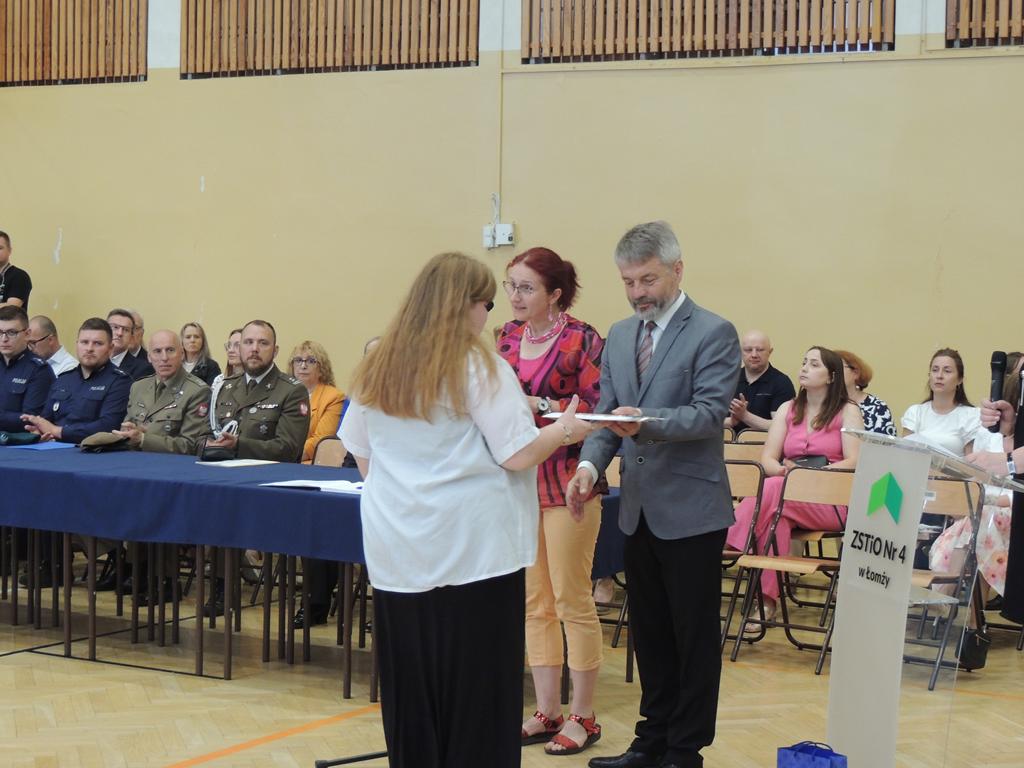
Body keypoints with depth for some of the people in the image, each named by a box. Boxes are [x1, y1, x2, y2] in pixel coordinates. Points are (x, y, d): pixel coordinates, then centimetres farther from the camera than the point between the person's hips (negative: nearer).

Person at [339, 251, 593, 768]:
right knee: (477, 682, 3)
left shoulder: (378, 368, 7)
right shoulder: (479, 367, -10)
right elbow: (519, 455, -11)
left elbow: (361, 455, 14)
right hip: (473, 547, -5)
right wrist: (564, 430, 5)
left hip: (398, 550, 5)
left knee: (410, 681, 10)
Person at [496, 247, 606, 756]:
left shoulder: (581, 340, -9)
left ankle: (582, 716, 10)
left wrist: (541, 406, -20)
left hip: (566, 481, -6)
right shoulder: (508, 337, 9)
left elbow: (598, 408, -14)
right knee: (534, 602, 10)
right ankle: (547, 711, 19)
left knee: (572, 601, 0)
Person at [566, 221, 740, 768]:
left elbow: (710, 412, -18)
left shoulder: (713, 333, -9)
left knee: (693, 635, 3)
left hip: (690, 510, -6)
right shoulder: (619, 336, 11)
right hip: (639, 509, 7)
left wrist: (647, 422, -33)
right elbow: (607, 412, 11)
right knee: (649, 631, 15)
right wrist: (590, 463, -7)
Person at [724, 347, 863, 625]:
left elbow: (854, 462, -9)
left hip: (831, 501, -4)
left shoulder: (847, 411, 5)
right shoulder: (788, 410, 17)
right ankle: (767, 599, -40)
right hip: (787, 493, 4)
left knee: (770, 491, -34)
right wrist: (783, 471, -19)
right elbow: (767, 459, 6)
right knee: (777, 516, -35)